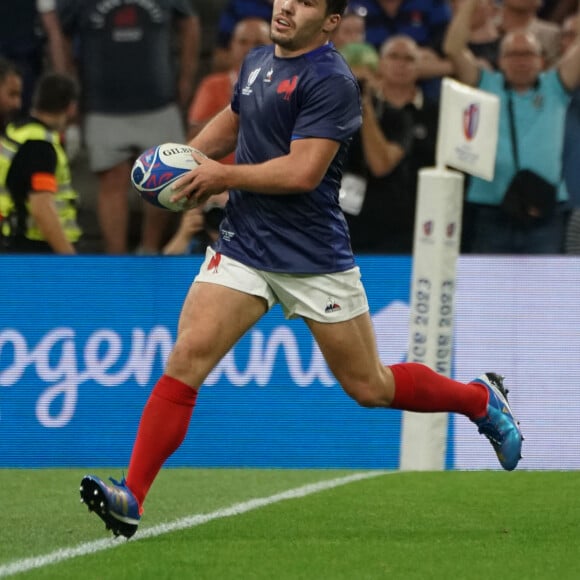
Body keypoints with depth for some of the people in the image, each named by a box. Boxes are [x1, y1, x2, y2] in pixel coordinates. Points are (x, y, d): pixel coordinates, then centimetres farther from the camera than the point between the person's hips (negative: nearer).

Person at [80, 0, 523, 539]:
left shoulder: (331, 81, -16)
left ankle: (483, 400, 34)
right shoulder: (257, 61, 10)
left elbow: (303, 172, -23)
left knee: (370, 388, 7)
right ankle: (131, 499, -17)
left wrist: (223, 176, -14)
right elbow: (231, 120, 29)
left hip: (314, 260, -6)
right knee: (186, 357, -13)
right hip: (242, 246, 6)